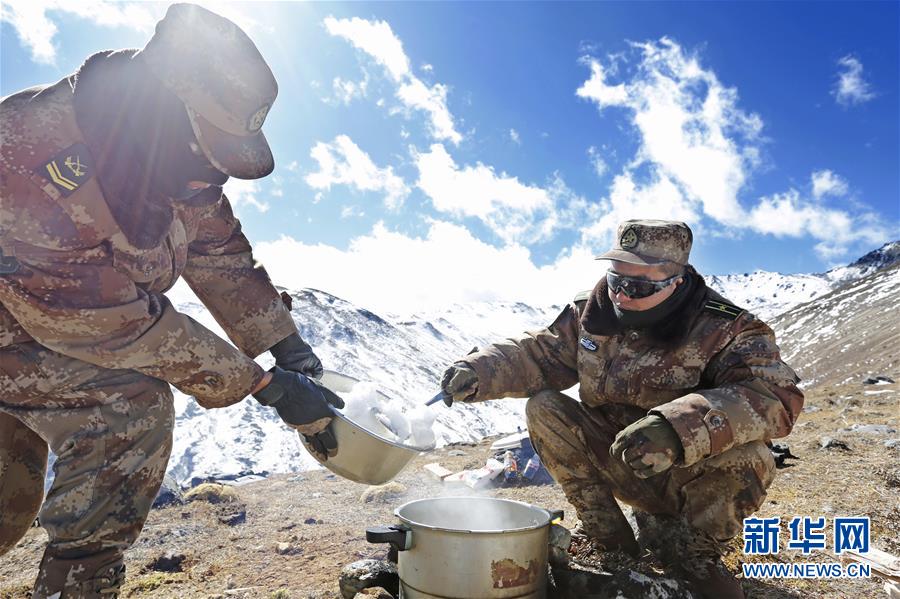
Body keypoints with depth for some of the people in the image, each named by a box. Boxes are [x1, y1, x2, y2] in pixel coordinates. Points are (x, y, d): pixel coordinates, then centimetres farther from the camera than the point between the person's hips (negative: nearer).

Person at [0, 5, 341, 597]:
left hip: (57, 314, 7)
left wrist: (295, 354, -14)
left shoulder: (175, 152, -15)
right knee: (135, 408, -26)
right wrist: (264, 385, -30)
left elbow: (221, 257, -7)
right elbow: (118, 325, -34)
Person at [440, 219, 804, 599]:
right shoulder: (593, 313, -6)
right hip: (617, 465, 4)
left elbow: (777, 395, -34)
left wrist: (679, 427, -51)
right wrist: (478, 372, -22)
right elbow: (537, 353, -1)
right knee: (543, 408, -14)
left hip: (690, 477, -3)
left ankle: (693, 547, -1)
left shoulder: (724, 329, -19)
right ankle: (606, 530, 1)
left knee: (749, 457, -33)